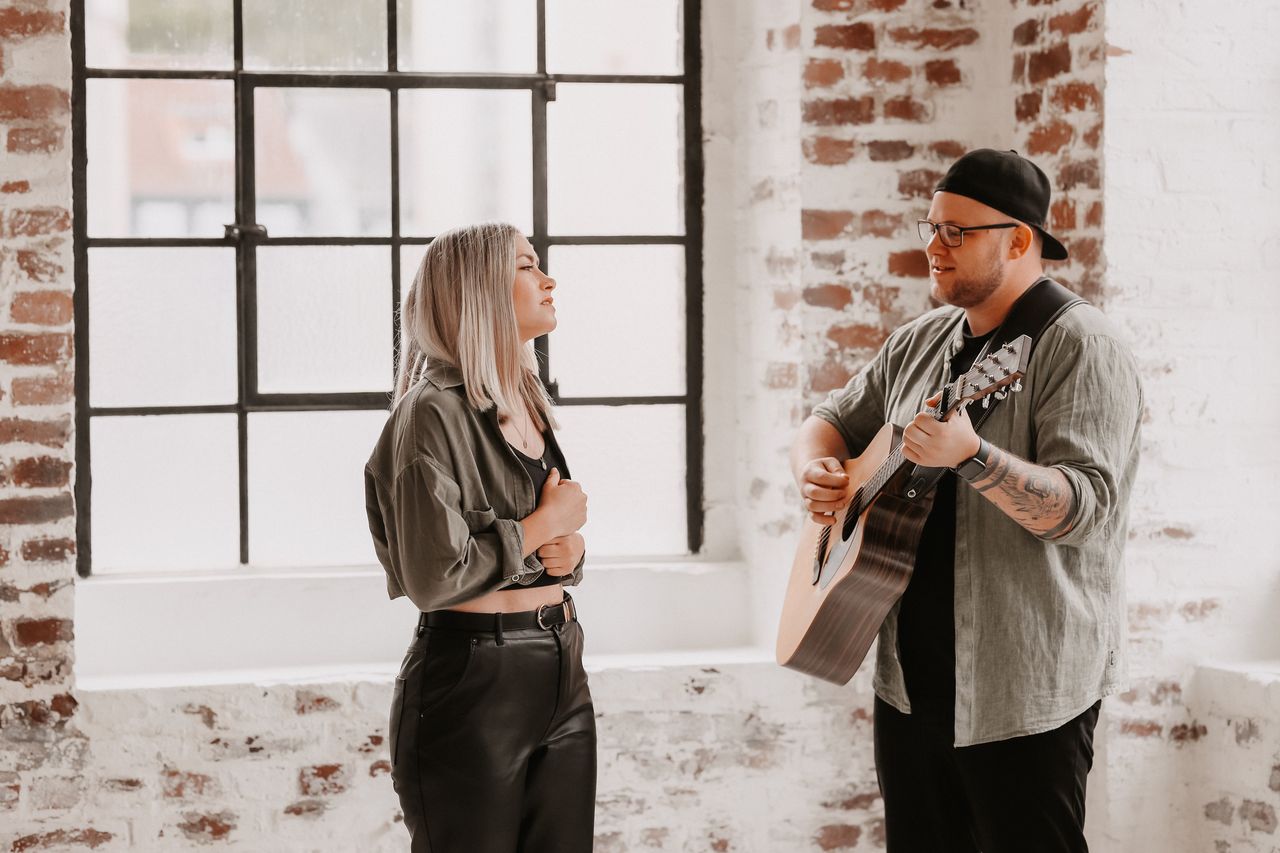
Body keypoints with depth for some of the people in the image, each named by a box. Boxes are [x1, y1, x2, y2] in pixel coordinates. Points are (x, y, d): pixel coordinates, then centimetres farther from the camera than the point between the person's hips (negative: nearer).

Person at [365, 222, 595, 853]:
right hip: (472, 684, -8)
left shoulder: (528, 407, 13)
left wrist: (570, 550, 0)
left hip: (561, 677, 8)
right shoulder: (434, 411, -13)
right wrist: (546, 524, -11)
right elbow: (435, 576, -22)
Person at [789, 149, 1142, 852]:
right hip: (911, 676, 8)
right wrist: (815, 466, -2)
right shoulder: (920, 342, 11)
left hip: (1022, 691, -7)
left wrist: (971, 457, -39)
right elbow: (833, 419, 21)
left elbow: (1085, 509, -24)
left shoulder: (1080, 347, -14)